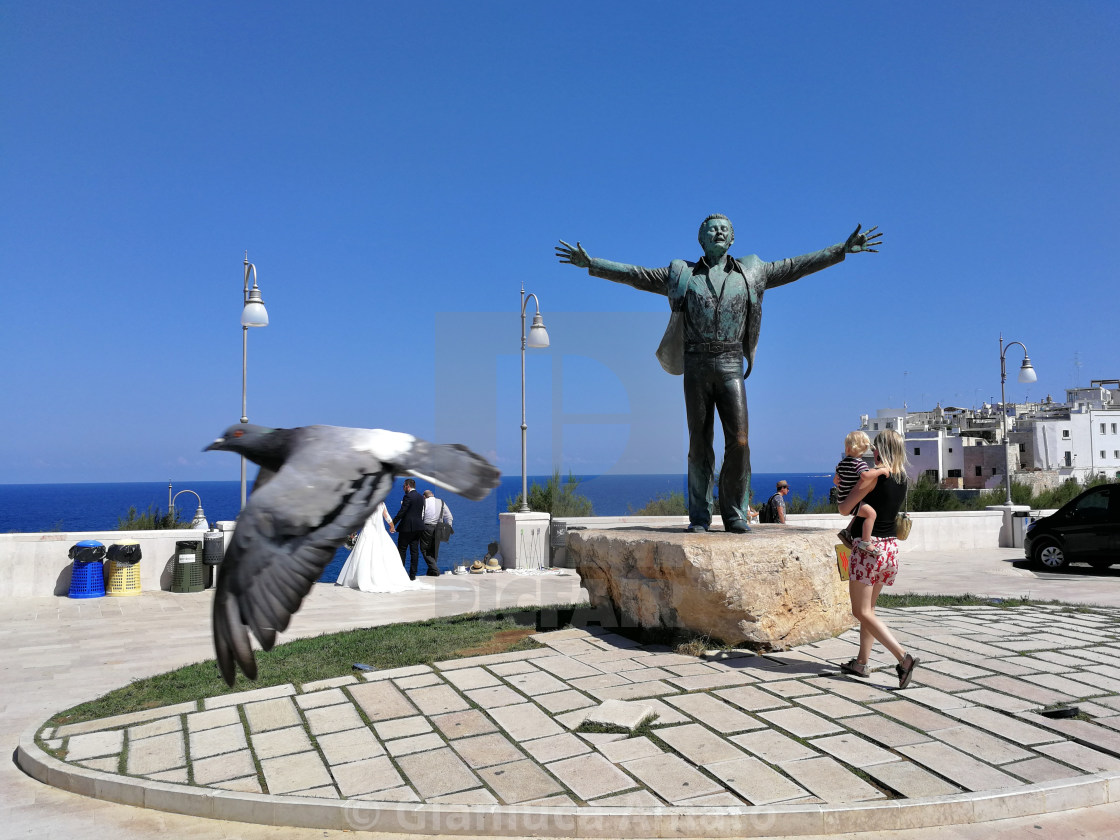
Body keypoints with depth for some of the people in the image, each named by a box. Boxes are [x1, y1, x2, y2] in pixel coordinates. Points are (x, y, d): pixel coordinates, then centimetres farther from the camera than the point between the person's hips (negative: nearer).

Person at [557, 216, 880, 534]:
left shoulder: (750, 272, 15)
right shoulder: (682, 274, 13)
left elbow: (794, 267, 19)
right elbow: (636, 275, 13)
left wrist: (843, 250, 17)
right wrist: (591, 264, 9)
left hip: (731, 366, 1)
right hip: (696, 366, 0)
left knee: (738, 441, -9)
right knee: (699, 444, 0)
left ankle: (735, 514, 4)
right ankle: (699, 517, 8)